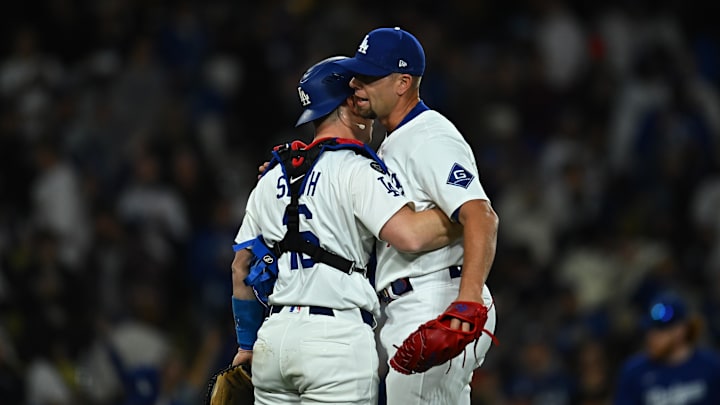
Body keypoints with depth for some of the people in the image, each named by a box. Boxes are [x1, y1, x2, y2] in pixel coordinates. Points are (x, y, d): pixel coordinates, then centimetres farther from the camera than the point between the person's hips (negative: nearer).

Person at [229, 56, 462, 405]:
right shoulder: (356, 170, -5)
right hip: (337, 336, -7)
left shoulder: (271, 178, 18)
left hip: (272, 335, 7)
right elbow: (409, 235, -20)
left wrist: (246, 344, 28)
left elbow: (241, 269, 21)